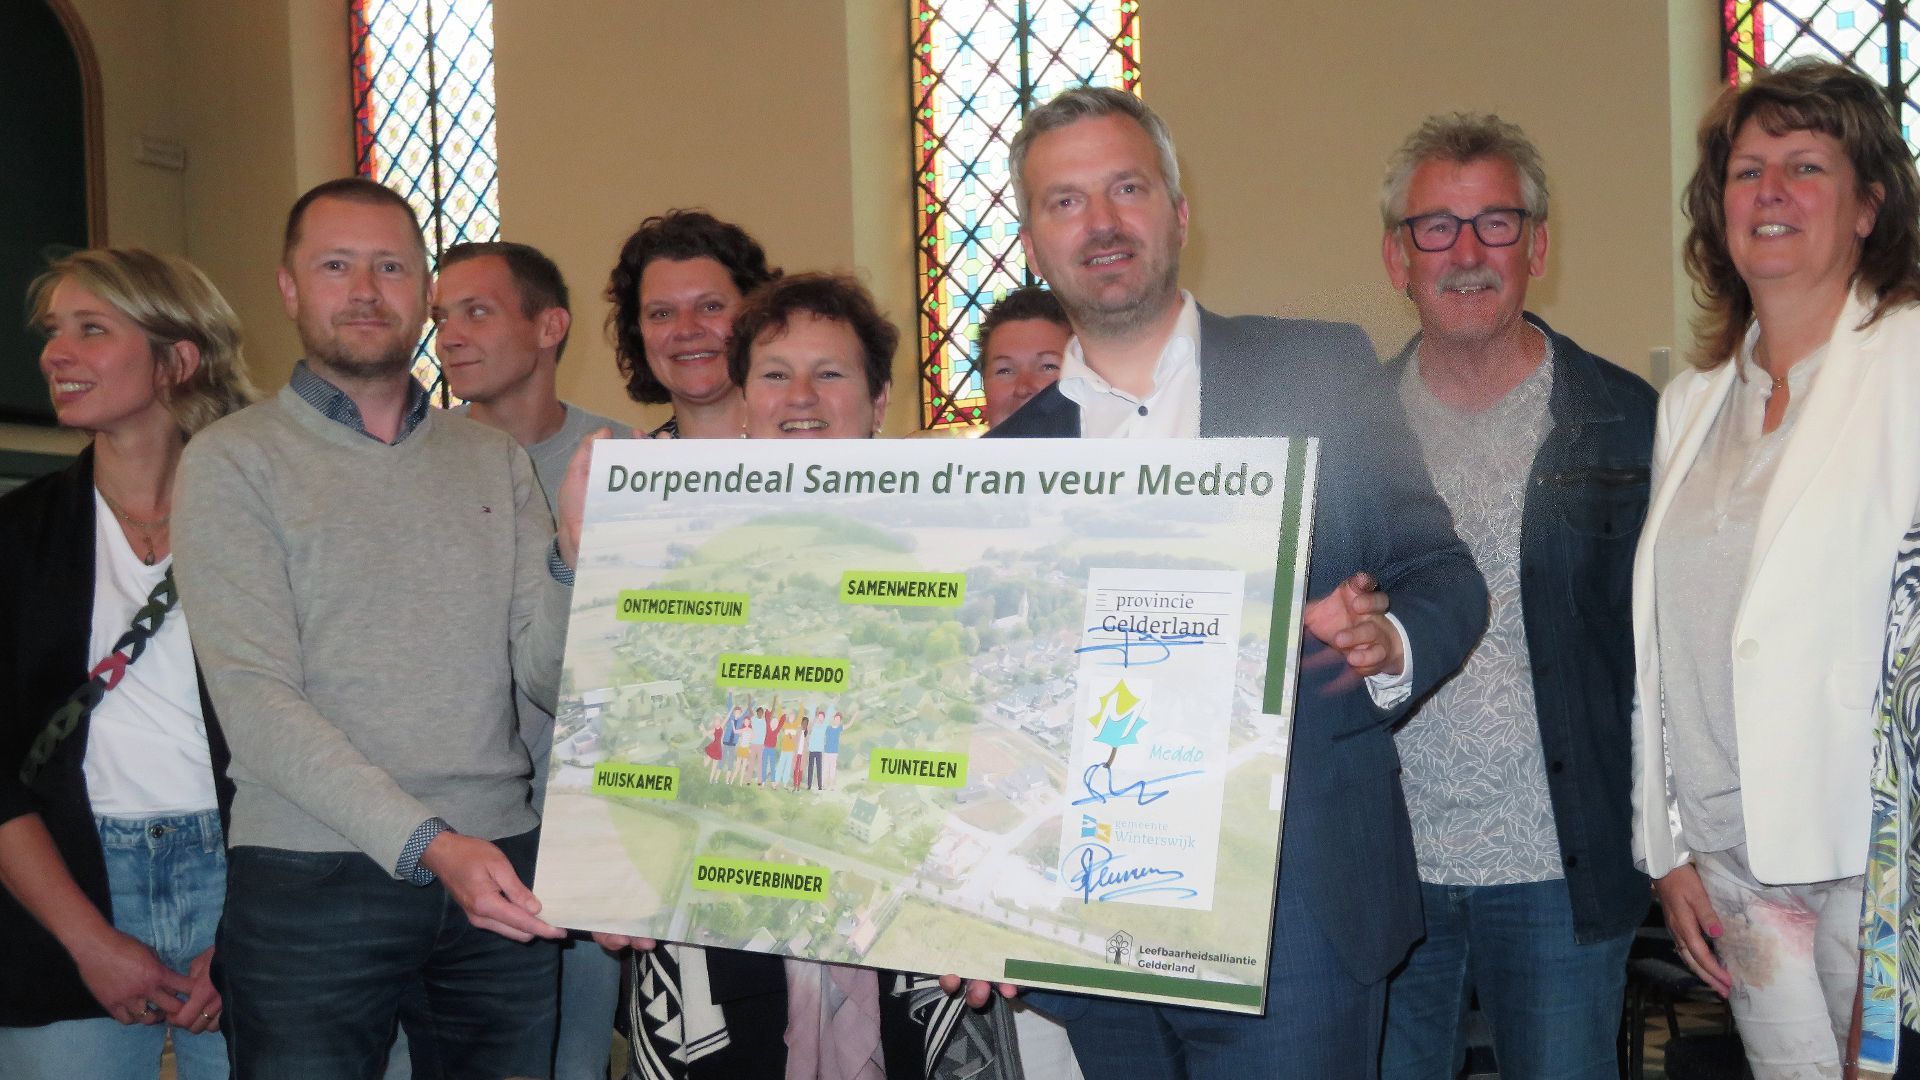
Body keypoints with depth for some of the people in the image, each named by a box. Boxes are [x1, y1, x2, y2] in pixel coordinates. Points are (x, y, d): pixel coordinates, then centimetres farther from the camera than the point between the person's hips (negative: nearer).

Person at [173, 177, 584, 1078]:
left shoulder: (494, 460, 11)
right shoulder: (233, 461, 0)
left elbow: (552, 683, 6)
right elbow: (255, 700, -10)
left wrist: (575, 558, -14)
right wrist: (428, 843, -20)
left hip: (500, 874, 3)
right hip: (311, 881, -3)